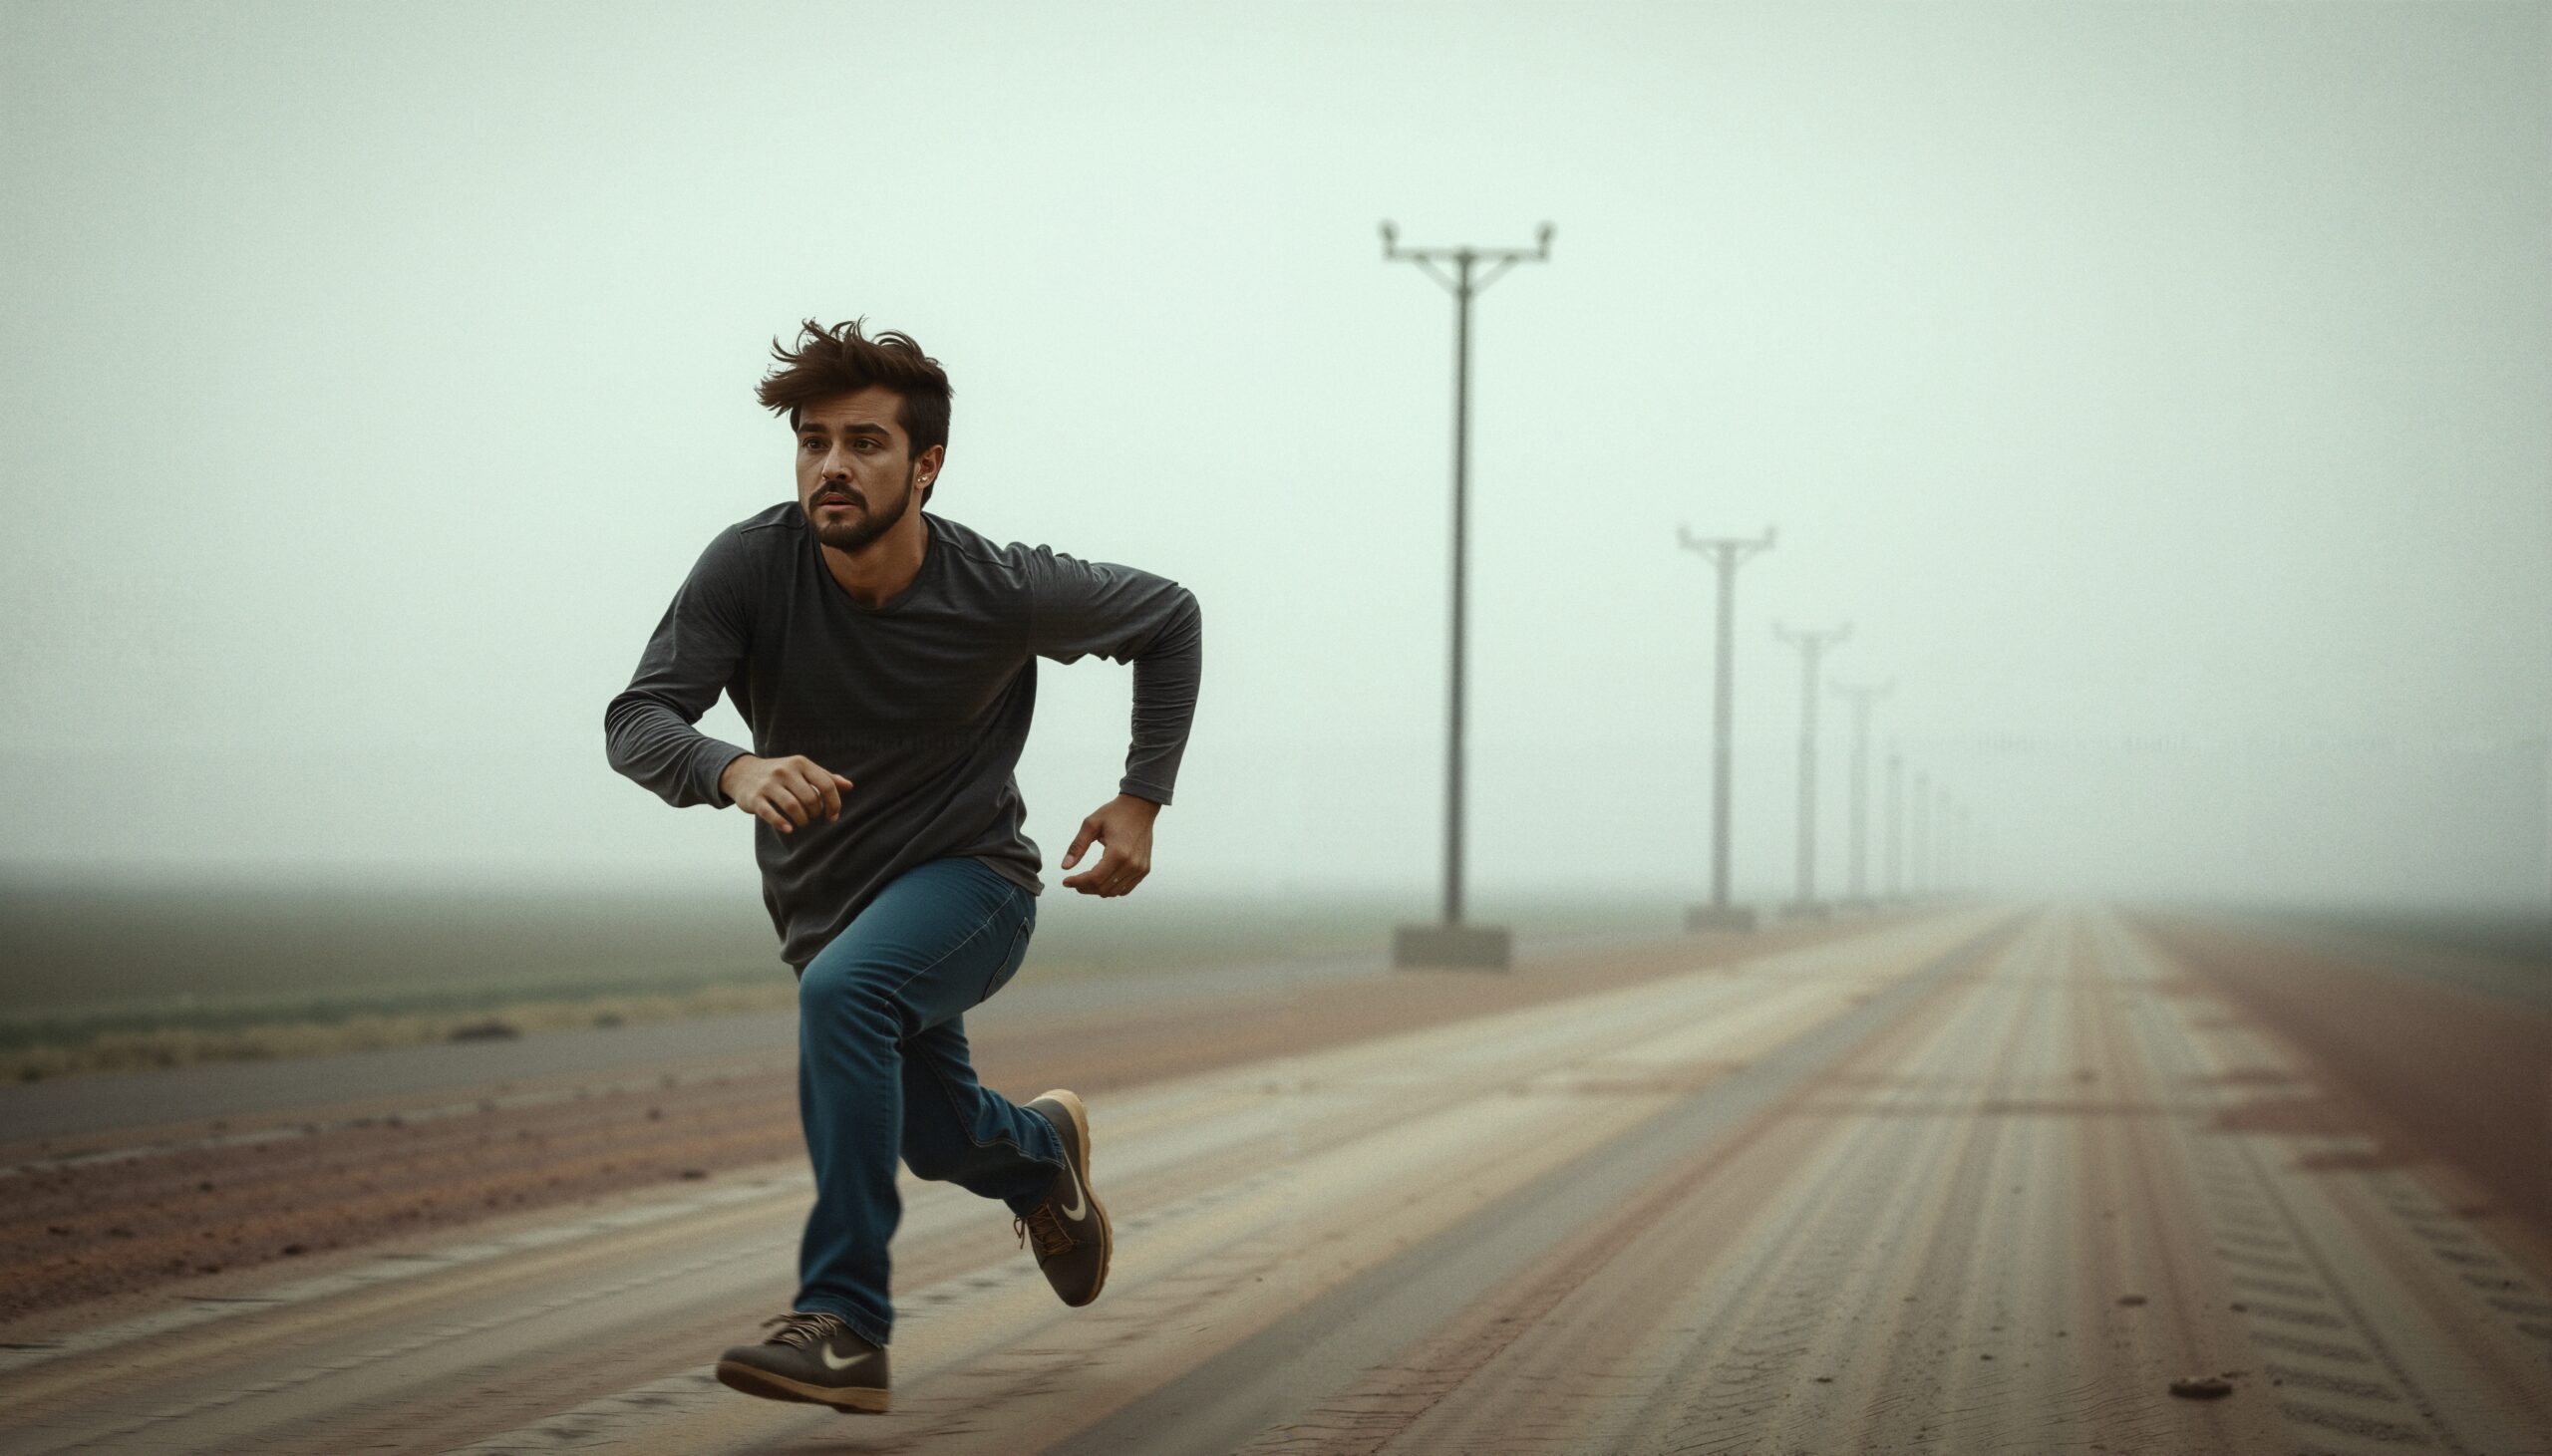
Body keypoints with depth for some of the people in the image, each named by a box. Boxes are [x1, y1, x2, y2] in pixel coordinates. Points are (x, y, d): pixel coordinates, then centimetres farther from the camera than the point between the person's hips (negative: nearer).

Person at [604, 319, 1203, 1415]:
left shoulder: (1002, 594, -21)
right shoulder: (751, 566, -21)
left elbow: (1169, 619, -2)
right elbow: (636, 720, -28)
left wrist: (1142, 799, -9)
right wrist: (735, 771, -49)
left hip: (971, 879, -4)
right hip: (825, 903, 4)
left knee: (842, 991, -35)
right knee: (941, 1141, 22)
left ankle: (845, 1324, -34)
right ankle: (1043, 1150, 61)